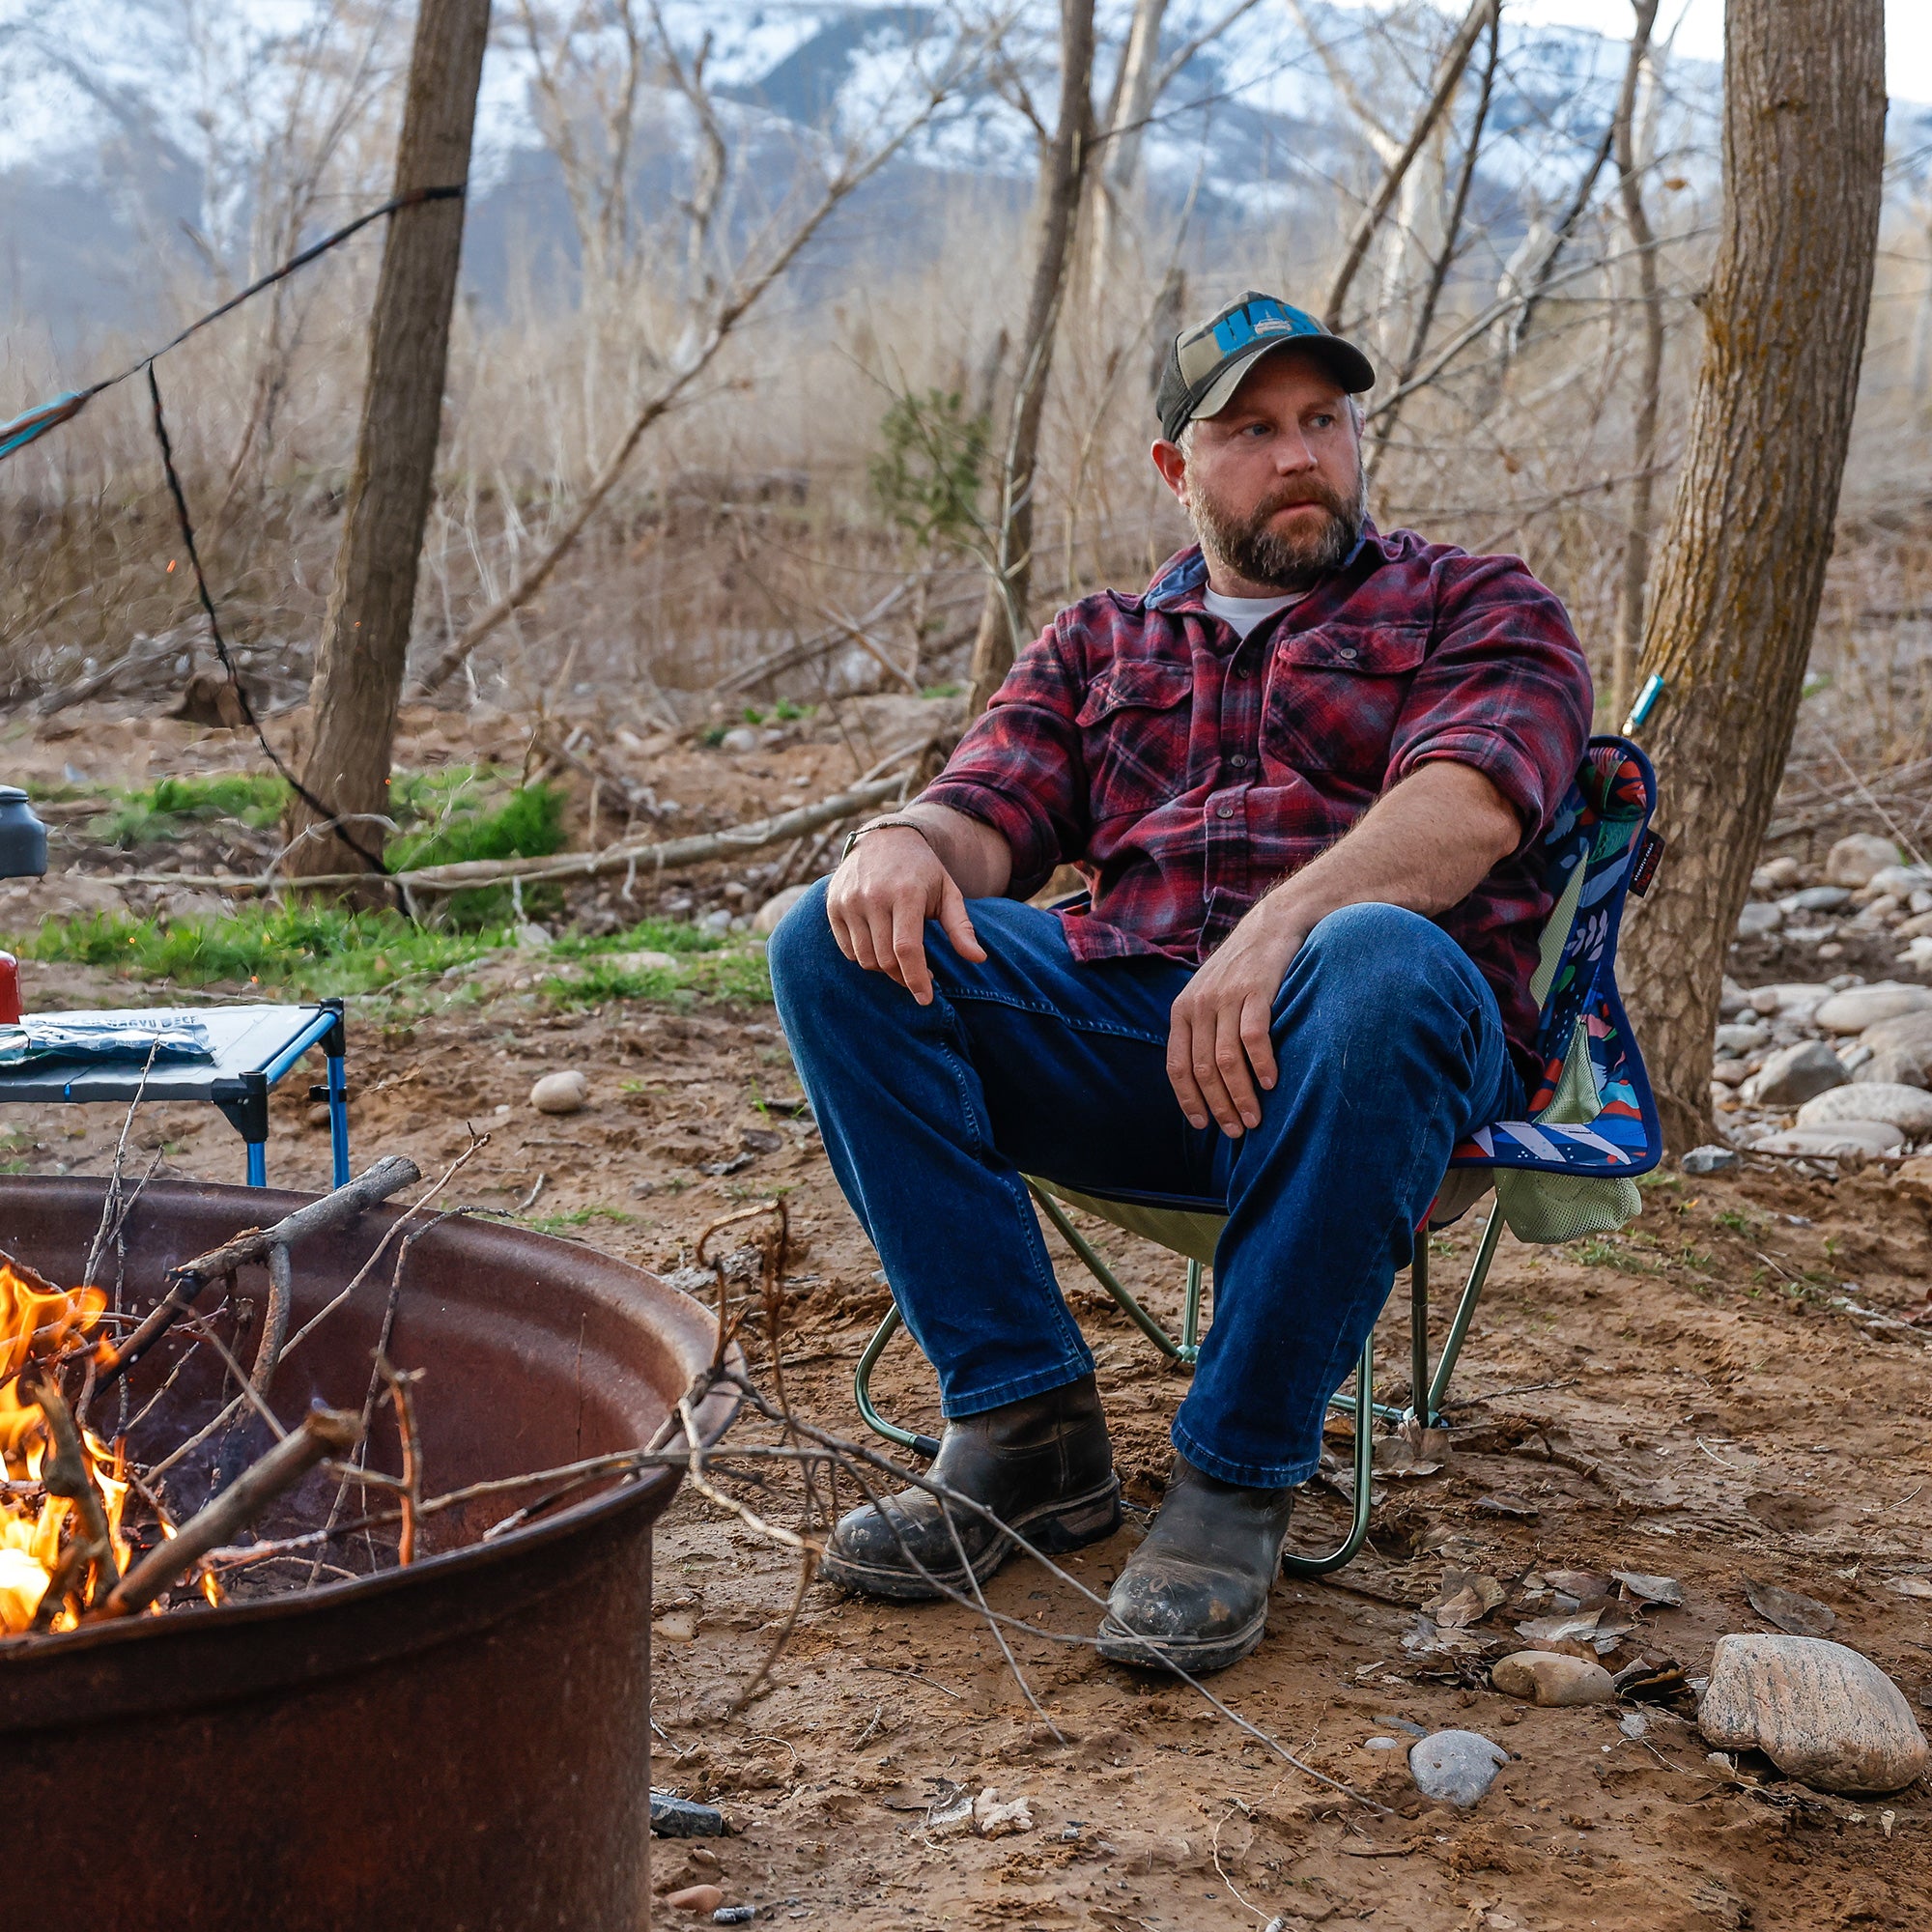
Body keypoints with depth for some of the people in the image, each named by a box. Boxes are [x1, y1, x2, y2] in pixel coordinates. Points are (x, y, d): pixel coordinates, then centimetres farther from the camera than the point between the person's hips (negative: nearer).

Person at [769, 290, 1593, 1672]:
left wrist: (1279, 929, -27)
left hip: (1335, 1044, -3)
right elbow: (998, 810, 11)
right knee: (838, 944, -18)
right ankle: (1028, 1424, -18)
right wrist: (910, 839, -16)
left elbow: (1470, 802, -7)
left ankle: (1239, 1477, -26)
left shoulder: (1477, 608, 14)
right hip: (1122, 1025, 4)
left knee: (1377, 965, -39)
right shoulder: (1096, 646, 27)